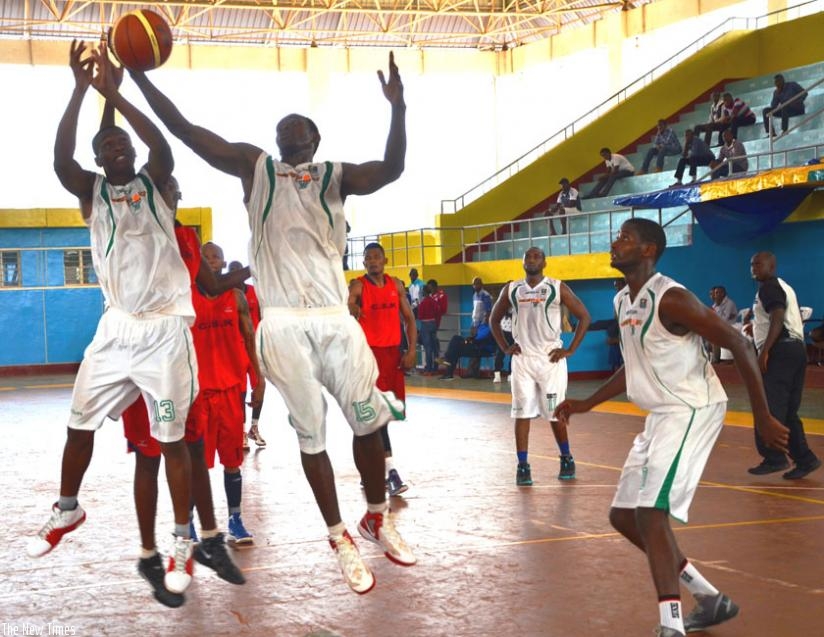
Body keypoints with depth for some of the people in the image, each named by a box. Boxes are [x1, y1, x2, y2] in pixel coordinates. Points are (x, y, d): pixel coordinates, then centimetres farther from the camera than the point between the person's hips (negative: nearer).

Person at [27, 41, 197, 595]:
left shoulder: (154, 182, 1)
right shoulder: (91, 190, 5)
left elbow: (163, 146, -21)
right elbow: (60, 159, -16)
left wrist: (114, 92, -28)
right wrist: (81, 91, -26)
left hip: (165, 328, -3)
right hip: (116, 328, 3)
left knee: (171, 439, -1)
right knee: (79, 424, 8)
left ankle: (183, 542, 9)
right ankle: (68, 510, 32)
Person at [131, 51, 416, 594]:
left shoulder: (336, 177, 11)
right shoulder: (254, 166, 11)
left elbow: (392, 168, -9)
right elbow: (183, 129, 5)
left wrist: (398, 109, -25)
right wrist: (139, 77, -3)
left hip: (336, 317, 1)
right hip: (284, 324, -1)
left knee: (369, 419, -1)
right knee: (310, 434, 2)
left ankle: (377, 518, 22)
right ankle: (340, 538, 14)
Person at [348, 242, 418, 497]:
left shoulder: (396, 285, 8)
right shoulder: (358, 285, -7)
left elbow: (409, 318, 12)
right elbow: (347, 307, -25)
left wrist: (411, 350, 1)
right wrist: (351, 310, -49)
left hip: (392, 352, 6)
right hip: (370, 352, -5)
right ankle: (391, 471, -16)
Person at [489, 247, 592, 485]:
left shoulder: (558, 288, -3)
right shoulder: (511, 290, 6)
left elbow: (584, 317, -2)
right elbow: (494, 319, 18)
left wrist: (570, 350, -6)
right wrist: (505, 347, 6)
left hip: (551, 358, -2)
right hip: (522, 359, 2)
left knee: (555, 413, 3)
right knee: (522, 413, -2)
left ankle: (566, 459, 23)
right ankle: (523, 466, 1)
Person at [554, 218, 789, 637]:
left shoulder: (670, 298, -18)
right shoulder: (622, 301, 10)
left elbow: (739, 346, -18)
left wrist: (762, 417, -19)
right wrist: (587, 404, 20)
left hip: (692, 411, -10)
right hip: (661, 415, 10)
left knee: (650, 511, -20)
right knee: (623, 516, 12)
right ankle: (710, 600, 23)